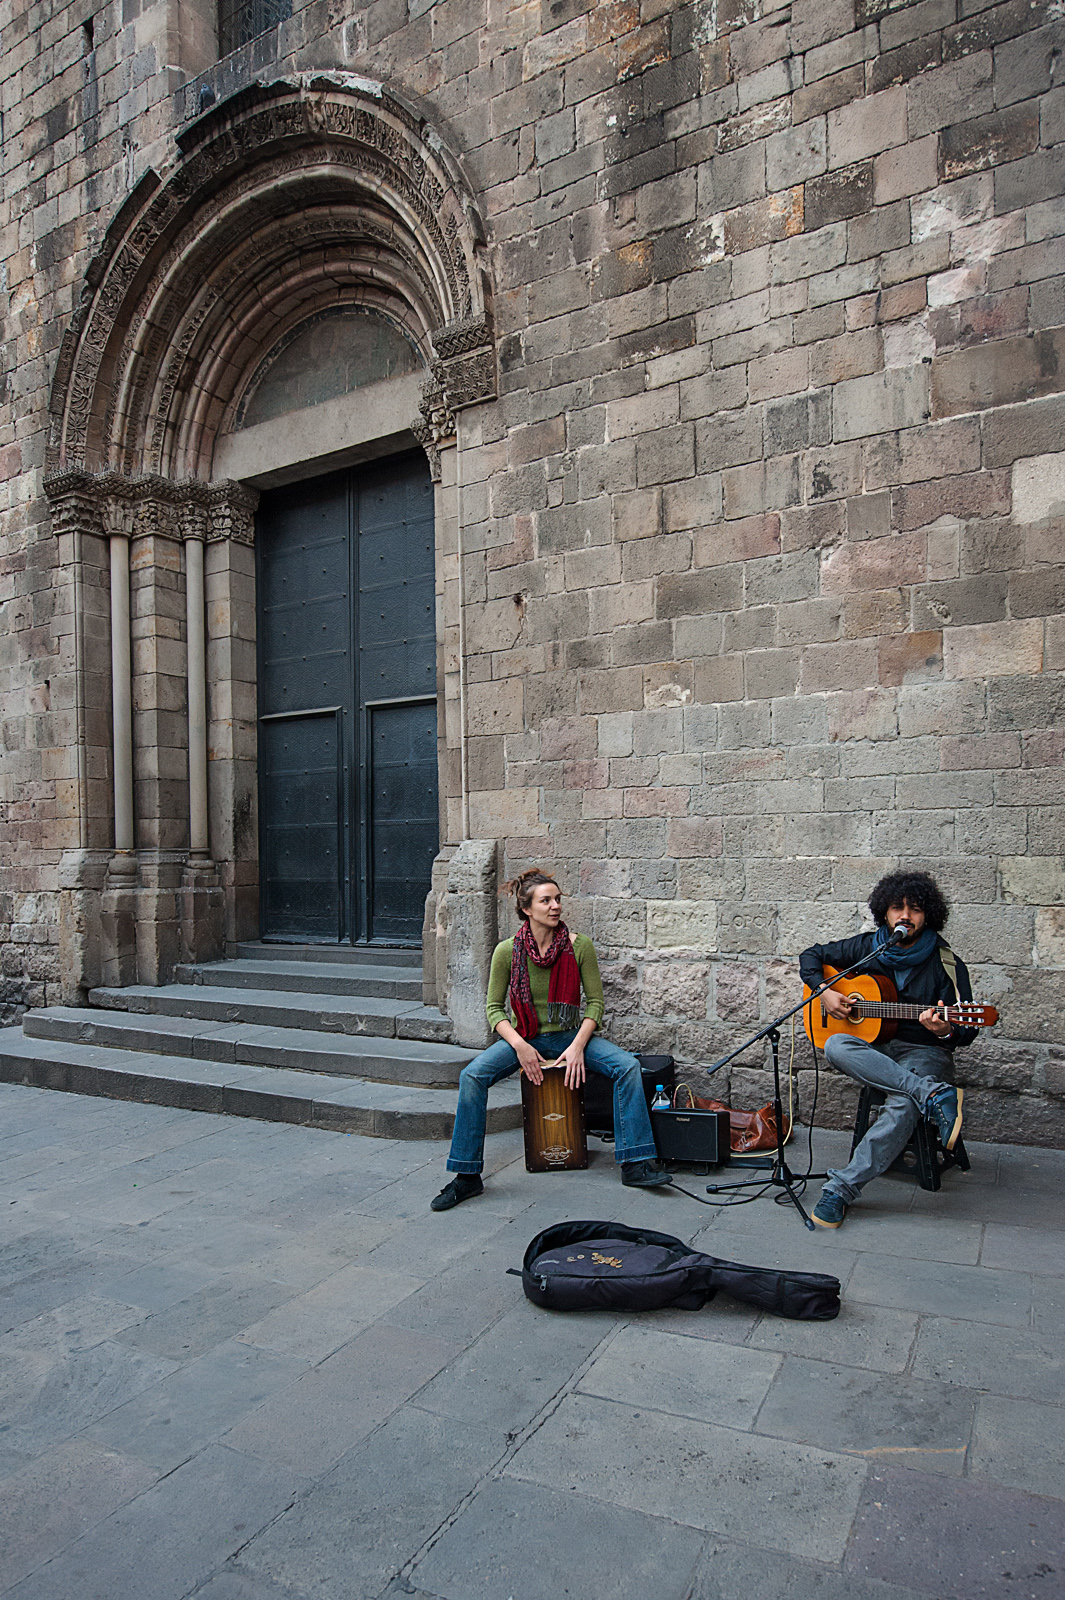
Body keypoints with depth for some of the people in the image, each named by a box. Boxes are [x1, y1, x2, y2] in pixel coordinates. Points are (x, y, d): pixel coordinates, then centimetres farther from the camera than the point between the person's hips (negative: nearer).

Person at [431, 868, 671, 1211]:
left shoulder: (578, 945, -9)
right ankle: (467, 1176, -13)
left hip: (570, 1035, 1)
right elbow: (494, 1008, -2)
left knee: (628, 1065, -22)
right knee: (472, 1075, -26)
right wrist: (520, 1046, -18)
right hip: (523, 1038, -1)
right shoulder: (508, 951, -9)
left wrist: (578, 1045, -16)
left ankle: (634, 1164, -12)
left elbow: (595, 1001, -2)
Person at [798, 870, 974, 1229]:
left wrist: (944, 1031, -27)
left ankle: (842, 1188, -32)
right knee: (836, 1047, -33)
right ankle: (933, 1094, -39)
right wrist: (824, 992, -4)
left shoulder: (945, 964, -5)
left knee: (903, 1105, -36)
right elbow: (811, 955, 14)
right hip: (871, 1049, 3)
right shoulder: (867, 947, 3)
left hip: (923, 1052, -3)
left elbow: (967, 1031, -3)